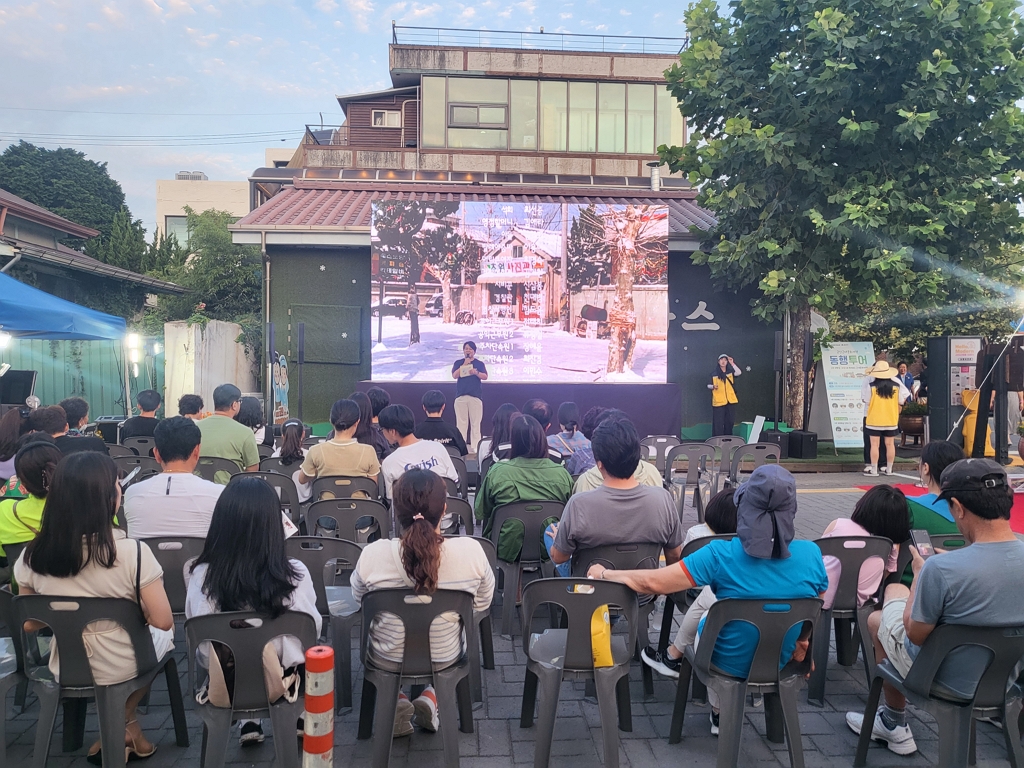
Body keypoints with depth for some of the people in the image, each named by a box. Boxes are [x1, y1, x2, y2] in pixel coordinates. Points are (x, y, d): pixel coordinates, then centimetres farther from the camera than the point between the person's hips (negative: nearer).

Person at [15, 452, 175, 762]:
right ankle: (119, 728, 26)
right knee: (164, 633, 28)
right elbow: (163, 622, -19)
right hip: (121, 671, -4)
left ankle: (123, 727, 29)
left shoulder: (32, 556, -13)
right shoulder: (132, 552, -25)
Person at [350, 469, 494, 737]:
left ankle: (395, 702, 17)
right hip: (446, 659, 1)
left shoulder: (372, 555, -25)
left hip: (387, 661, 0)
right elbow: (482, 603, -6)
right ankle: (430, 698, 22)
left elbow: (359, 600, -3)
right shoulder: (471, 551, -25)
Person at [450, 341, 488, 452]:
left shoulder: (479, 363, 10)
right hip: (461, 396, 1)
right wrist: (464, 364, -9)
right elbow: (454, 375, -3)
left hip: (476, 396, 0)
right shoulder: (458, 363, 12)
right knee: (461, 422, -1)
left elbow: (485, 377, -1)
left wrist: (476, 373, -20)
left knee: (475, 422, -4)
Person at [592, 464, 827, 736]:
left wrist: (604, 574, -7)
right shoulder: (811, 554, -18)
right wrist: (801, 641, 17)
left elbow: (652, 583, -24)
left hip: (728, 663, -3)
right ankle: (674, 656, 43)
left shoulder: (722, 556, -27)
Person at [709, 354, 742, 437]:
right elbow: (708, 385, 5)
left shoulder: (730, 372, 9)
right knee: (718, 422, -5)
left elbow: (739, 372, -9)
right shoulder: (714, 373, 2)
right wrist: (713, 386, -16)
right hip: (718, 401, -3)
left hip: (729, 400, 3)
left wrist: (732, 363, -13)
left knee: (729, 421, 7)